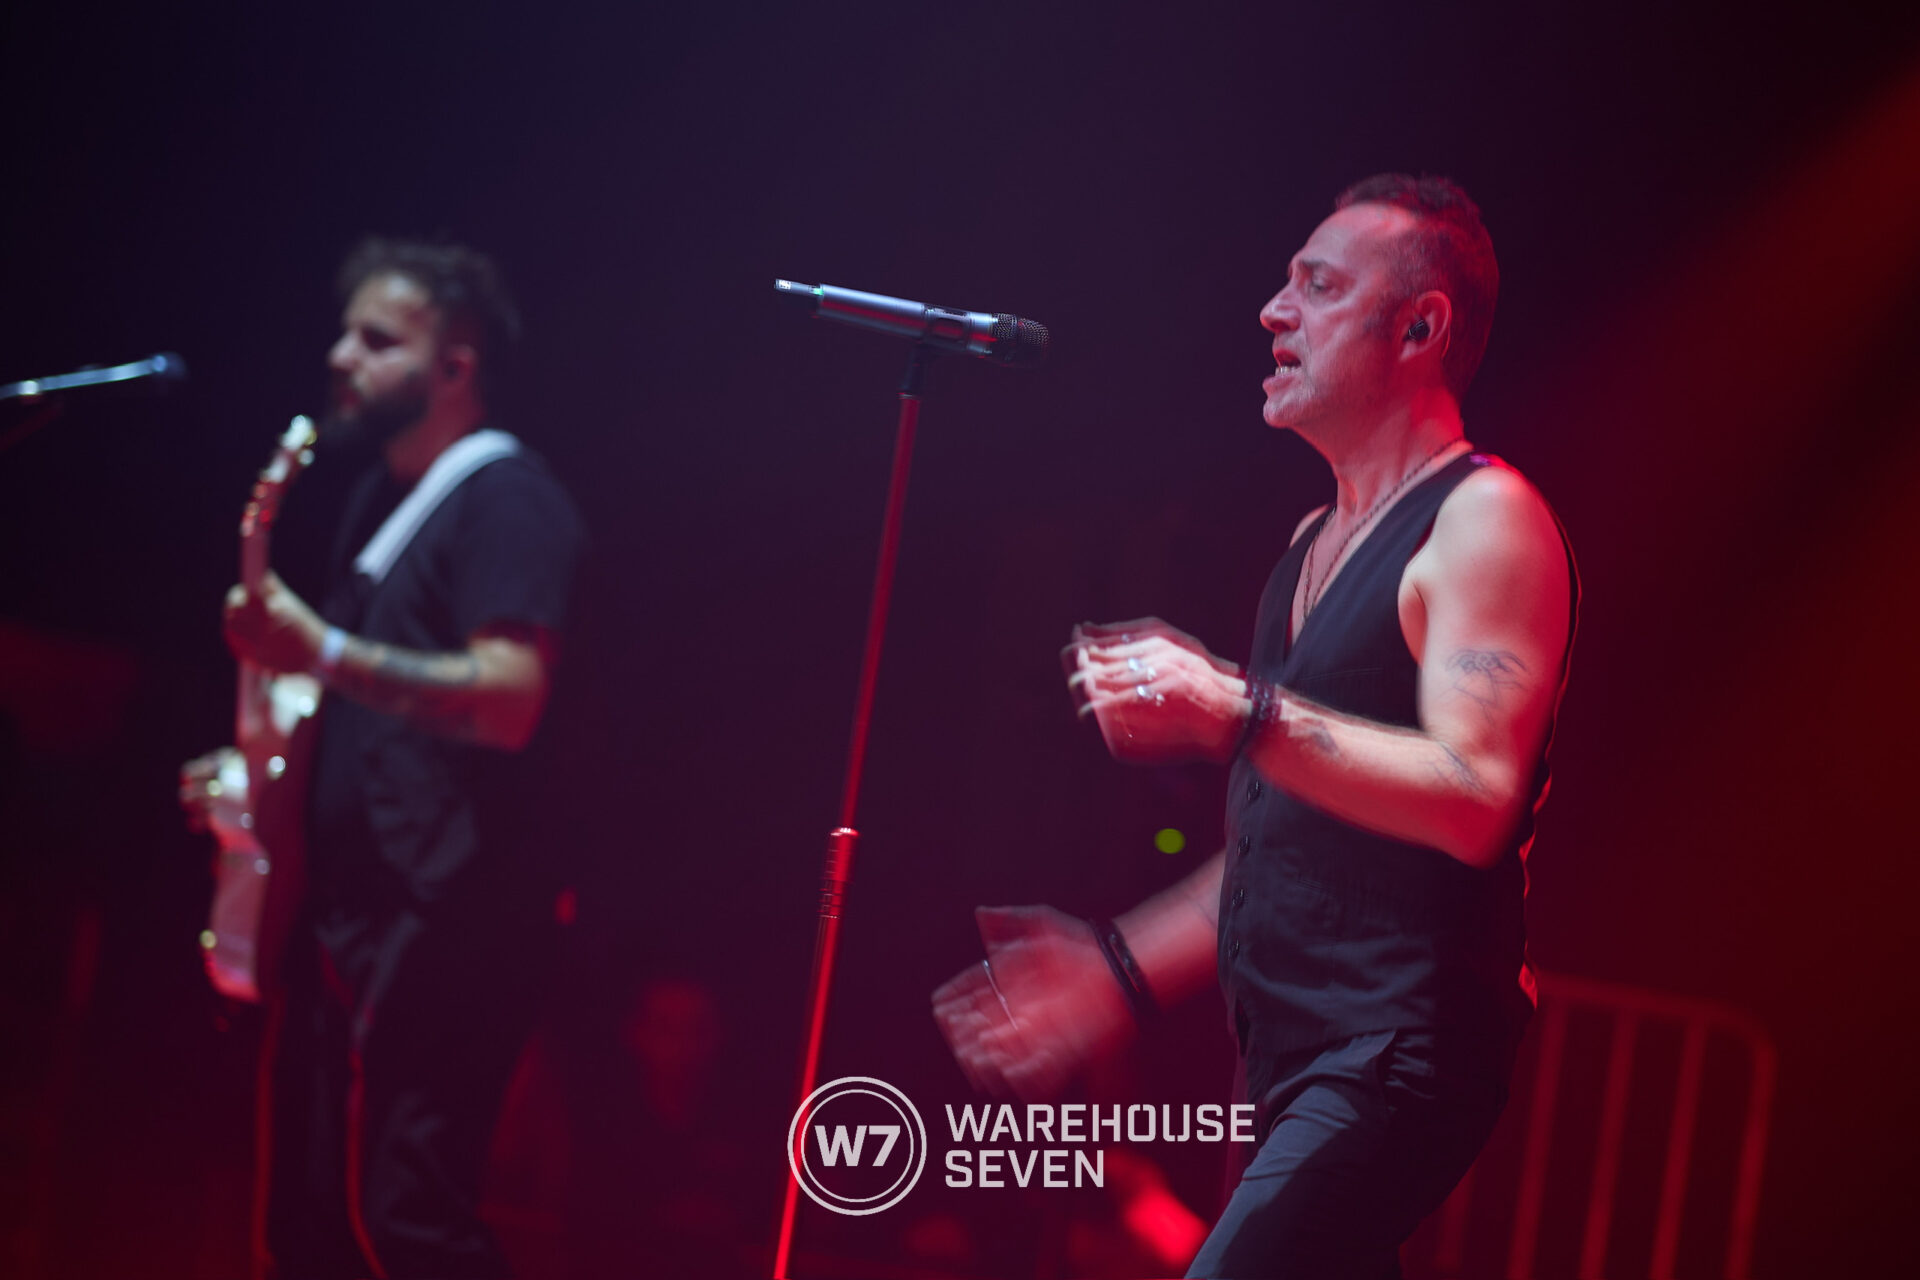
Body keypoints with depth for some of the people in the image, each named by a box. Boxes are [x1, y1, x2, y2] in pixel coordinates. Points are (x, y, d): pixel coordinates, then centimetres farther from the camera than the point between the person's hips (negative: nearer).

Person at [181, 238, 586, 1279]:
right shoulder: (380, 498, 20)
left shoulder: (506, 500, -9)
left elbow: (506, 699, -22)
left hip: (443, 921, -10)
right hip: (349, 912, 10)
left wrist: (323, 654, -25)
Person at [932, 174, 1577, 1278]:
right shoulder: (1316, 544, 21)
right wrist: (1127, 967, 18)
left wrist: (1238, 714, -26)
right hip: (1296, 1073, 9)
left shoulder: (1484, 520, -8)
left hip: (1394, 1063, -9)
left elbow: (1474, 800, -22)